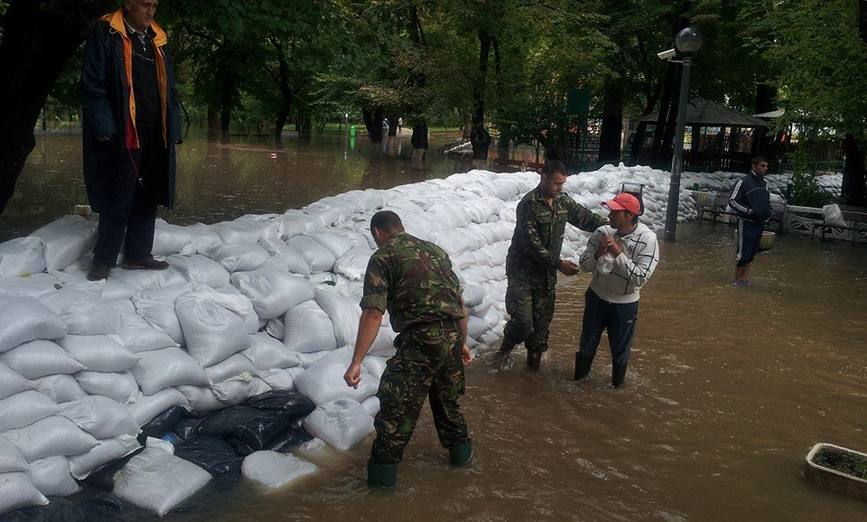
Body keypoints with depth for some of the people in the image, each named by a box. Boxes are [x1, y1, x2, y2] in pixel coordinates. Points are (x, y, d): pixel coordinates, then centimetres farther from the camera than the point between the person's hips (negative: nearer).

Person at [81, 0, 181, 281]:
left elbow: (168, 90, 18)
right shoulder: (105, 33, -2)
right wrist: (104, 127, -15)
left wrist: (172, 129, 9)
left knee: (148, 198, 9)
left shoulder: (157, 39, 16)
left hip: (155, 136, 6)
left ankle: (138, 254, 19)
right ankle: (104, 260, 10)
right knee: (119, 200, -2)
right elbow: (92, 84, -7)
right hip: (122, 135, -6)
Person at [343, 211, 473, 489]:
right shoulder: (435, 249, 18)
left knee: (397, 406, 5)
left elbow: (373, 313, -11)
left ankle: (383, 471, 13)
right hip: (452, 337, 7)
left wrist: (356, 362, -11)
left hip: (419, 341, -6)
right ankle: (460, 451, 42)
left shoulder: (383, 257, -1)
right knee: (448, 398, 26)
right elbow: (460, 302, 20)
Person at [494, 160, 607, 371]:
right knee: (523, 321, -9)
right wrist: (559, 264, -24)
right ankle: (506, 349, 19)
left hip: (547, 273, 6)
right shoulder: (529, 204, -19)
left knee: (543, 319, 10)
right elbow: (531, 244, -23)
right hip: (523, 272, -6)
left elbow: (586, 218, 8)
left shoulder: (563, 201, 2)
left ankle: (534, 358, 28)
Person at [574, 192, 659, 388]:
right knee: (587, 344, 19)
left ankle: (617, 385, 40)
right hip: (597, 298, 2)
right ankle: (579, 379, 42)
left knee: (620, 350, 15)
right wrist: (599, 253, -26)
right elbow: (585, 265, -6)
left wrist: (618, 253, -31)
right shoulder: (603, 232, -12)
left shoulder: (647, 239, -20)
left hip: (625, 304, -2)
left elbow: (641, 278, -25)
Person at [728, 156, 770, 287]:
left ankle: (743, 278, 20)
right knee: (743, 252, -8)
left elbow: (767, 202, 27)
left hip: (760, 223, 7)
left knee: (752, 252, 10)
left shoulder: (764, 184, 14)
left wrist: (768, 213, 7)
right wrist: (749, 211, -20)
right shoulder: (744, 182, -10)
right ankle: (736, 280, 4)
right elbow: (732, 201, -13)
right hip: (746, 223, -7)